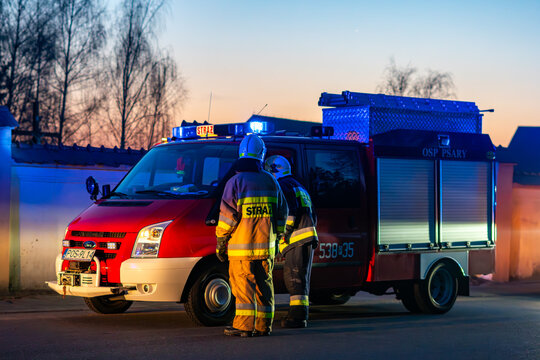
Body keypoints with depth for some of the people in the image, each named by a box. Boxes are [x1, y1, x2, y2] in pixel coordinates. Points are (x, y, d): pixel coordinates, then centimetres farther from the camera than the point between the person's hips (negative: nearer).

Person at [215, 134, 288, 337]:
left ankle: (245, 326, -4)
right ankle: (264, 326, 11)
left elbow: (227, 216, -9)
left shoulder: (235, 182, -7)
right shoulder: (270, 181, 8)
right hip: (266, 245, 4)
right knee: (264, 284, 9)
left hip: (241, 246, -4)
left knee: (243, 285, -2)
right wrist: (277, 235, 25)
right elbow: (282, 212, 14)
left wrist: (220, 242, 0)